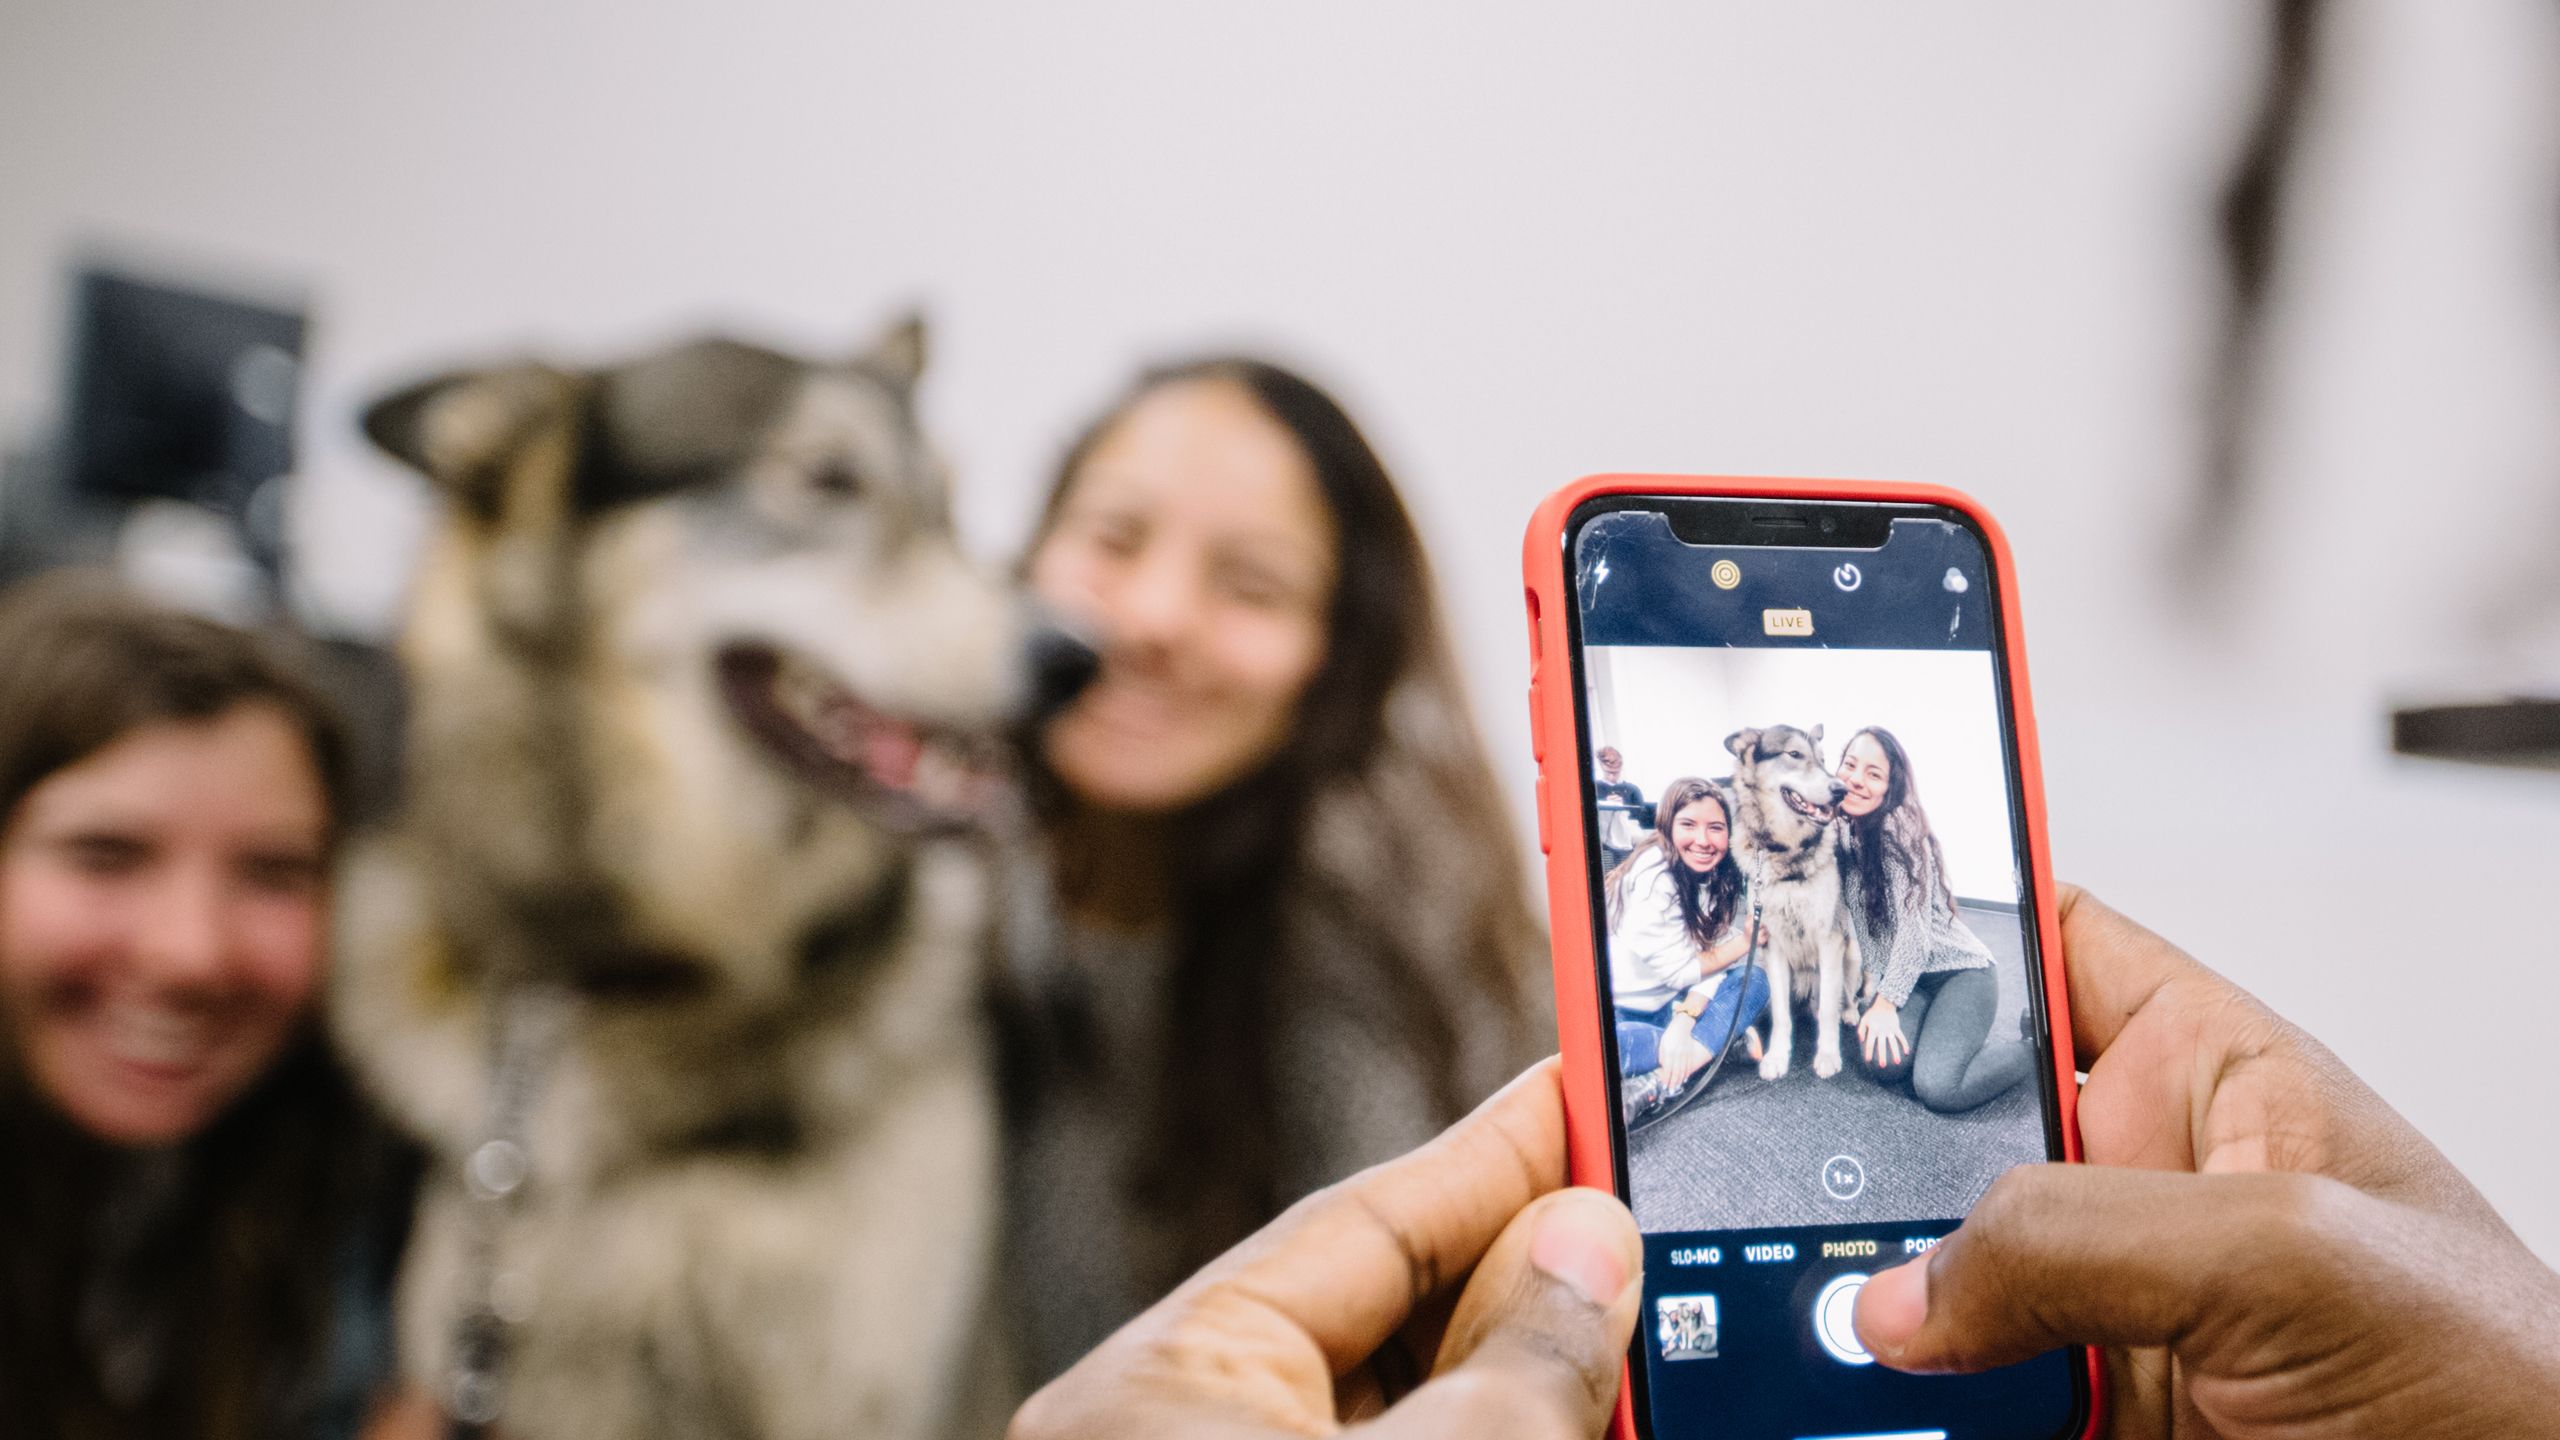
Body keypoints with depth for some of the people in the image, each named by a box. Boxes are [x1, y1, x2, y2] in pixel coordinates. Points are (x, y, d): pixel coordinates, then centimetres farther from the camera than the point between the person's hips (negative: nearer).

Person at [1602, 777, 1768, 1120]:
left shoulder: (1721, 876, 1)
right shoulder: (1653, 877, -20)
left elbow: (1709, 958, -7)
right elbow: (1677, 969, -18)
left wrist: (1684, 1021, -23)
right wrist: (1746, 941, -6)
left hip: (1668, 1003, 8)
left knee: (1754, 981, -12)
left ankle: (1655, 1086, -27)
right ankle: (1726, 1039, -21)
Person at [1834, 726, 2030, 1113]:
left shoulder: (1898, 827, -20)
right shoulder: (1843, 830, 2)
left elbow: (1914, 926, -22)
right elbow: (1855, 912, 9)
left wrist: (1886, 1002, -22)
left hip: (1960, 969, -6)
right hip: (1903, 976, 6)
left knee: (1937, 1087, -25)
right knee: (1882, 1064, -24)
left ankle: (2039, 1044, 2)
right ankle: (1944, 1038, 10)